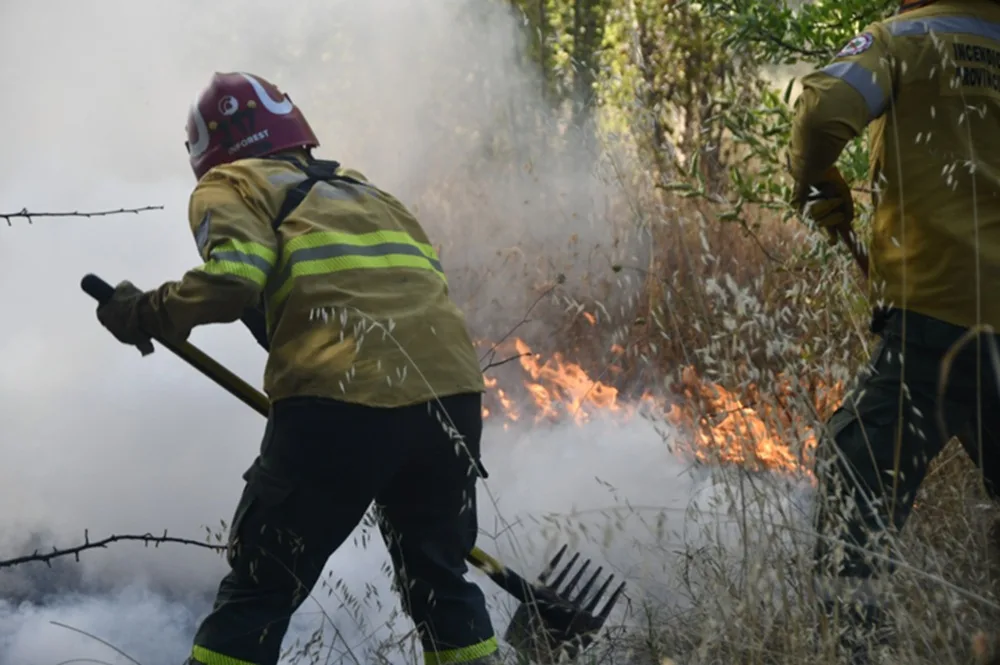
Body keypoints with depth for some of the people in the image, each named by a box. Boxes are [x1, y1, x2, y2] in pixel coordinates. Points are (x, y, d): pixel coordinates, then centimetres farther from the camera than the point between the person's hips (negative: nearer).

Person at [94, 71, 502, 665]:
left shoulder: (232, 186, 12)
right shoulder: (363, 189, 30)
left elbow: (231, 278, -7)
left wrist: (145, 314, 8)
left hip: (341, 398, -5)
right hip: (453, 388, 6)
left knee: (258, 594, 6)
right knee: (440, 583, 22)